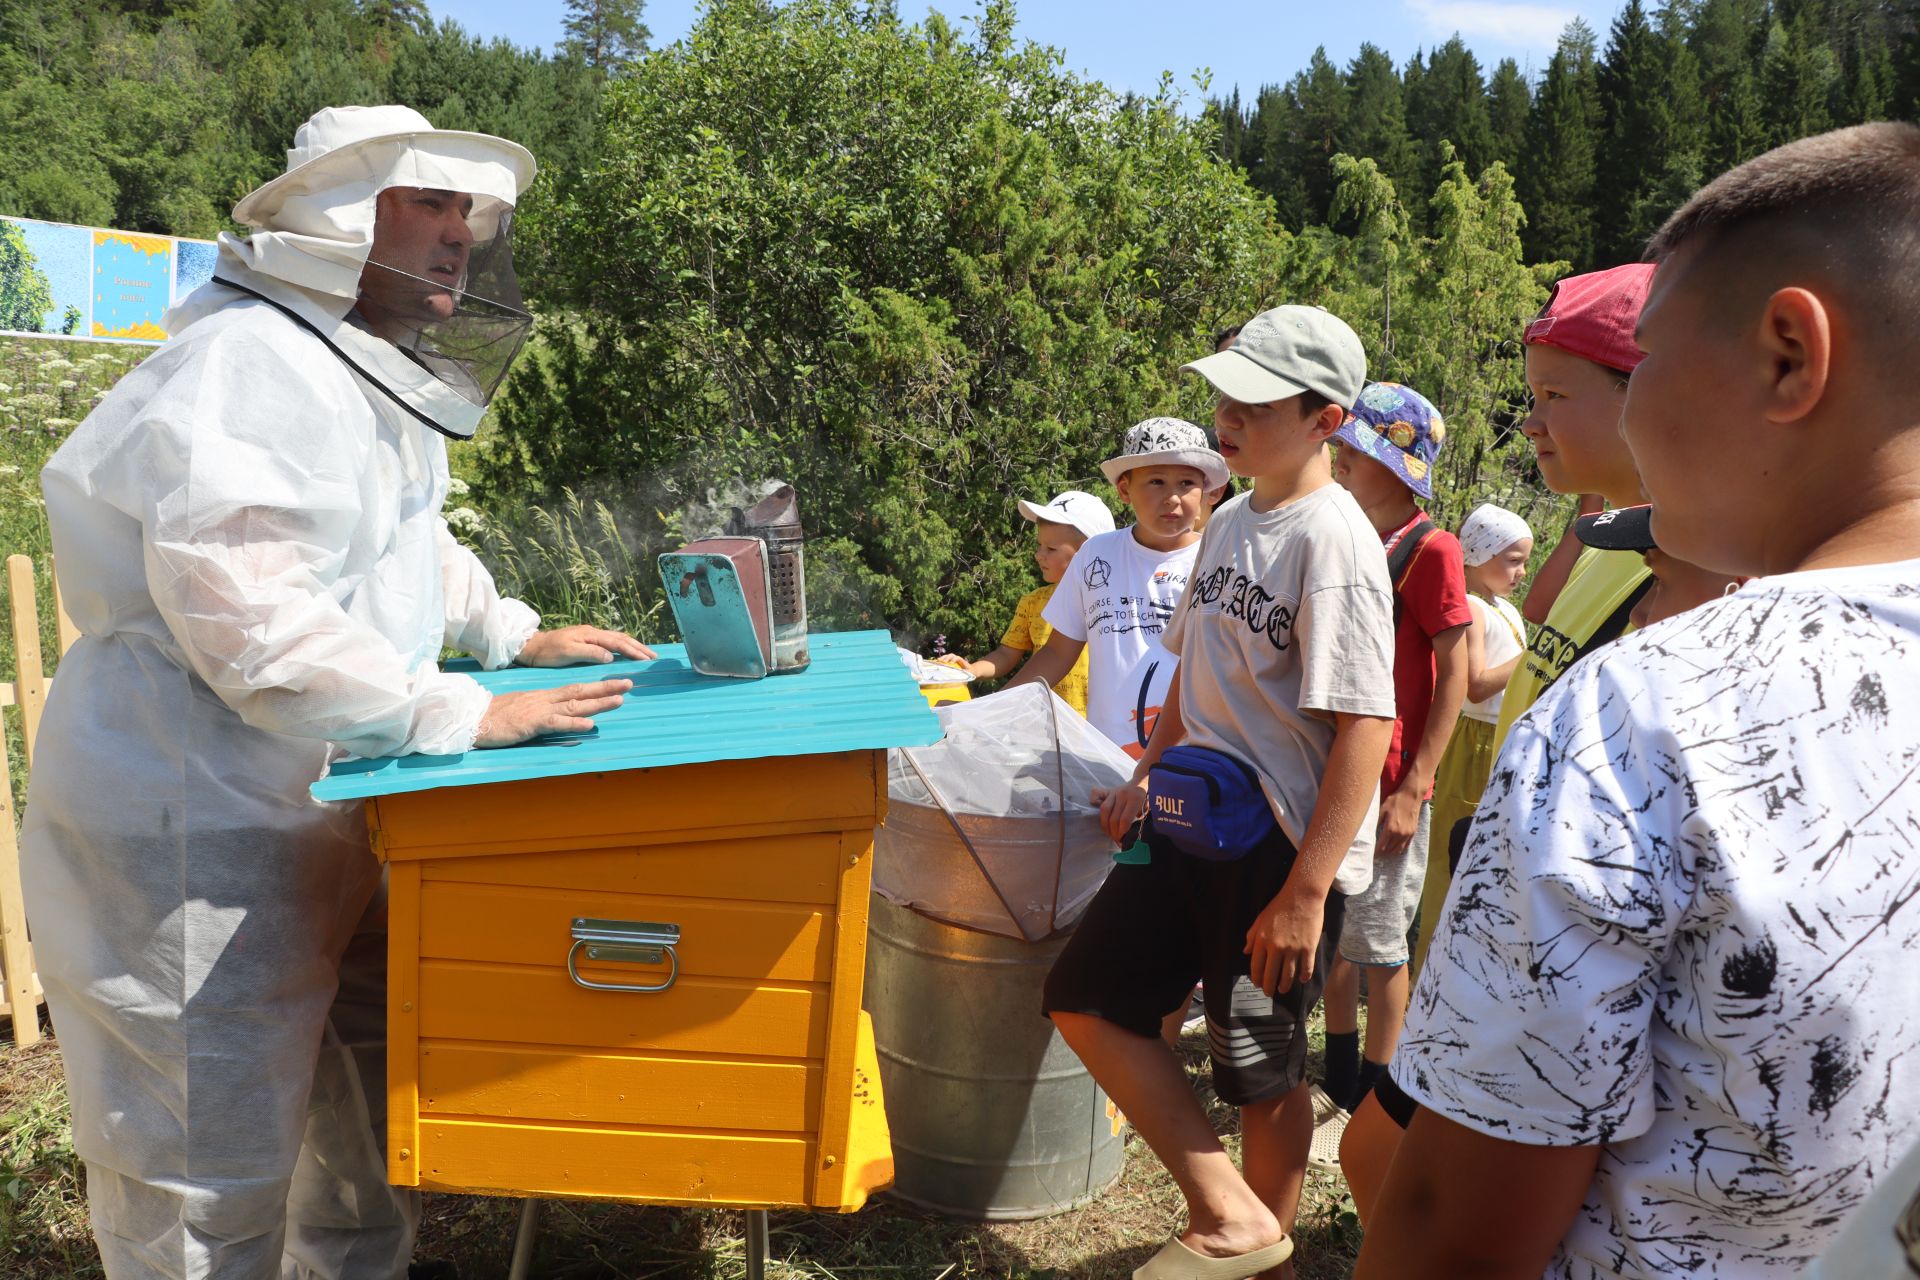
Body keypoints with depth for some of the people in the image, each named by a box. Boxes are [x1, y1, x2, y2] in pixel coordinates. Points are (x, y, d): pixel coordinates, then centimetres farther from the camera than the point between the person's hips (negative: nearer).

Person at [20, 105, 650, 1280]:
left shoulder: (370, 373, 13)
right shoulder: (250, 367, -21)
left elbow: (414, 544, 25)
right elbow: (250, 619, -30)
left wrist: (518, 635, 15)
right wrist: (462, 714, -26)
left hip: (308, 818, 10)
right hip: (188, 831, -10)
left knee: (375, 1093, 22)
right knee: (213, 1176, 4)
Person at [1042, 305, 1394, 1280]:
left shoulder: (1334, 540, -17)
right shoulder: (1230, 523, 9)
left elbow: (1363, 728, -21)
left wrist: (1306, 891, -23)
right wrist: (1147, 774, 19)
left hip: (1283, 848, -8)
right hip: (1191, 824, 9)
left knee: (1263, 1071, 6)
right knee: (1085, 996, 7)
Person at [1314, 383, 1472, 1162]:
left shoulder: (1430, 550, -11)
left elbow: (1453, 676, -13)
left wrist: (1413, 789, -17)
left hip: (1389, 788, -7)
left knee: (1379, 948, 3)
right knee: (1332, 943, 14)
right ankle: (1339, 1089, 30)